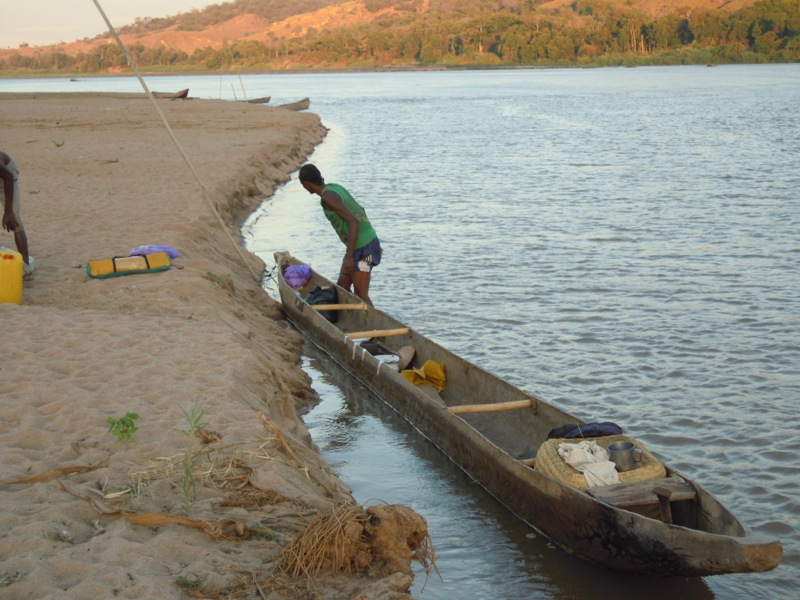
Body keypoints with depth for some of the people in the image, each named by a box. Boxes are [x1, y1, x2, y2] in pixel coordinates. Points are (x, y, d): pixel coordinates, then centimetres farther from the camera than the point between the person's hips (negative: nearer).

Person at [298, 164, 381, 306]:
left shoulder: (328, 197, -17)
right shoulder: (335, 187, 10)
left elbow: (353, 222, -25)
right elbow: (359, 211, 18)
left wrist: (349, 256, -24)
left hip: (362, 247, -9)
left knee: (361, 295, -5)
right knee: (342, 286, 16)